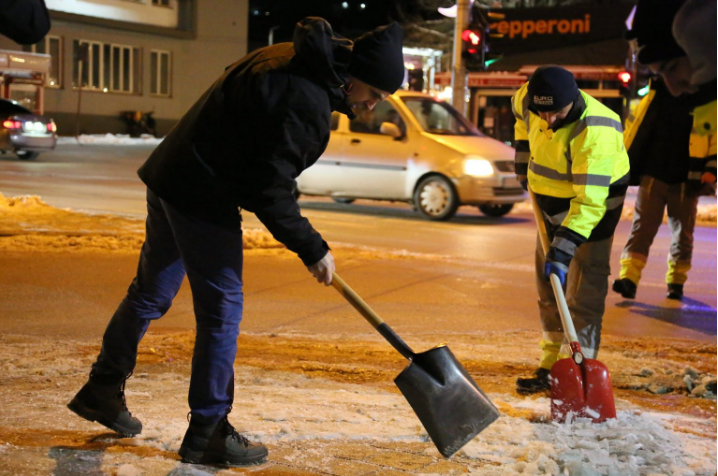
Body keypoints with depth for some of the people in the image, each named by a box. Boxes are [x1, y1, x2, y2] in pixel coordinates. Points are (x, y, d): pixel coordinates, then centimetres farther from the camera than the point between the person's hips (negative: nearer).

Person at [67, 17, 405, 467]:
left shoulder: (293, 61, 10)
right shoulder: (306, 101, -21)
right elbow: (269, 190, -20)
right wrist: (312, 248, -11)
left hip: (170, 179, 10)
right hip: (203, 197, -10)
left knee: (151, 292, 20)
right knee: (222, 311, -2)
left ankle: (102, 390, 35)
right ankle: (207, 433, 8)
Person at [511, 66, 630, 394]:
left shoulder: (596, 132, -35)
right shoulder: (527, 100, -15)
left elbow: (590, 200, -38)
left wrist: (563, 249, -44)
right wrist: (523, 163, 11)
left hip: (593, 200, -7)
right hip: (552, 200, 7)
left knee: (583, 288, -10)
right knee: (548, 285, 11)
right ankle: (552, 363, 20)